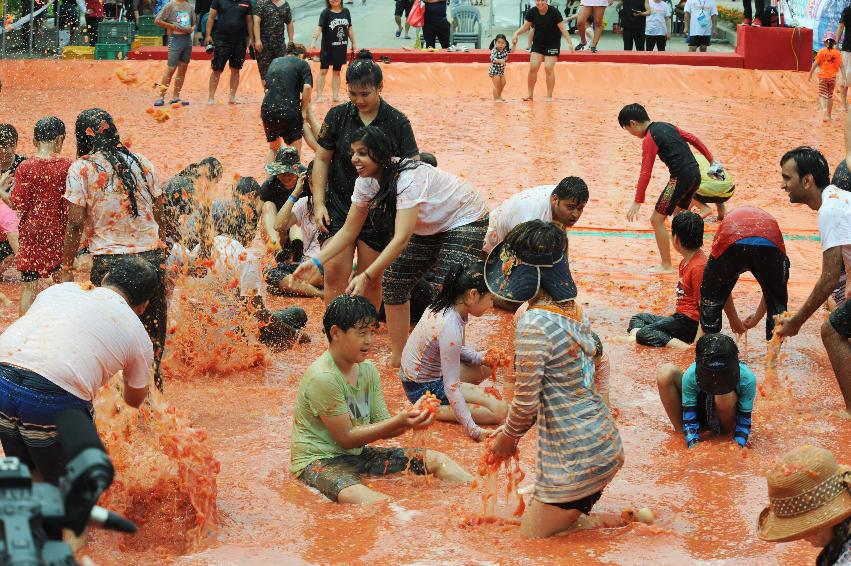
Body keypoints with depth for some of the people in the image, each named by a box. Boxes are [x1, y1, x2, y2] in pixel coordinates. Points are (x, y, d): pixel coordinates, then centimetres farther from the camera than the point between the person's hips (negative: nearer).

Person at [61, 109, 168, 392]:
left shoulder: (81, 168, -4)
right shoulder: (142, 163, 7)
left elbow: (75, 223, -8)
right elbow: (158, 214, 9)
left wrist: (66, 268, -1)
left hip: (108, 261, -3)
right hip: (151, 257, 3)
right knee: (152, 339, 12)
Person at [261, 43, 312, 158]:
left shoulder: (274, 62, 20)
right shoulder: (302, 64, 4)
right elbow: (307, 88, -11)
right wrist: (302, 110, 0)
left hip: (267, 110, 5)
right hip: (289, 111, -5)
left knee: (273, 148, 26)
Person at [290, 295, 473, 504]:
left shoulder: (368, 370, 5)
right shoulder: (323, 377, -21)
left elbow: (381, 427, 4)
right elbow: (345, 438, -18)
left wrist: (409, 419, -18)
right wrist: (399, 422, -24)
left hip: (358, 454, 9)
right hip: (319, 460, -9)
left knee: (436, 460, -3)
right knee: (375, 503, -40)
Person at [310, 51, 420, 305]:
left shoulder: (397, 122, -3)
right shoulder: (337, 116, 1)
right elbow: (322, 160, 5)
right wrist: (319, 203, -1)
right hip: (339, 206, 1)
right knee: (335, 273, -7)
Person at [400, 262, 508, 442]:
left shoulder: (443, 306, -5)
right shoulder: (450, 327, -31)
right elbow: (451, 386, -29)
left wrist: (478, 357, -2)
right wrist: (472, 428, -28)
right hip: (424, 388, -9)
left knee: (487, 367, 22)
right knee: (499, 410, -14)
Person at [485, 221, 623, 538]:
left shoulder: (534, 324, -23)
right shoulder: (572, 309, 5)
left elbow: (526, 403, -18)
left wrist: (508, 438, 1)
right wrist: (510, 431, 16)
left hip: (574, 458, -9)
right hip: (605, 445, 9)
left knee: (531, 540, 5)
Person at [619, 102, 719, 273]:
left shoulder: (649, 139, -11)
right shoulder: (667, 126, 13)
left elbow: (645, 173, -15)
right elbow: (693, 139, 18)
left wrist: (637, 202, -14)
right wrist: (712, 161, 27)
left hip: (680, 178, -9)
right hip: (695, 175, 9)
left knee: (657, 220, 0)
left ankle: (666, 266, 4)